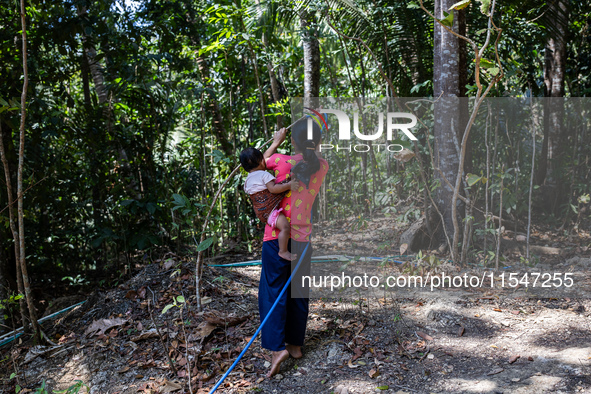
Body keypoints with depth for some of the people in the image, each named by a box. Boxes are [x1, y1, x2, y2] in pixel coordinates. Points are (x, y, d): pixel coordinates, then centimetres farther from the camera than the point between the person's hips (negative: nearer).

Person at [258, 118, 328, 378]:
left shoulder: (281, 161, -9)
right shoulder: (322, 167, -1)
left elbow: (263, 161, 15)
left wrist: (276, 141, 26)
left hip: (278, 236, -4)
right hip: (303, 238, 4)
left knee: (273, 291, 2)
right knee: (299, 291, 15)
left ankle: (277, 347, -7)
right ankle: (295, 344, 24)